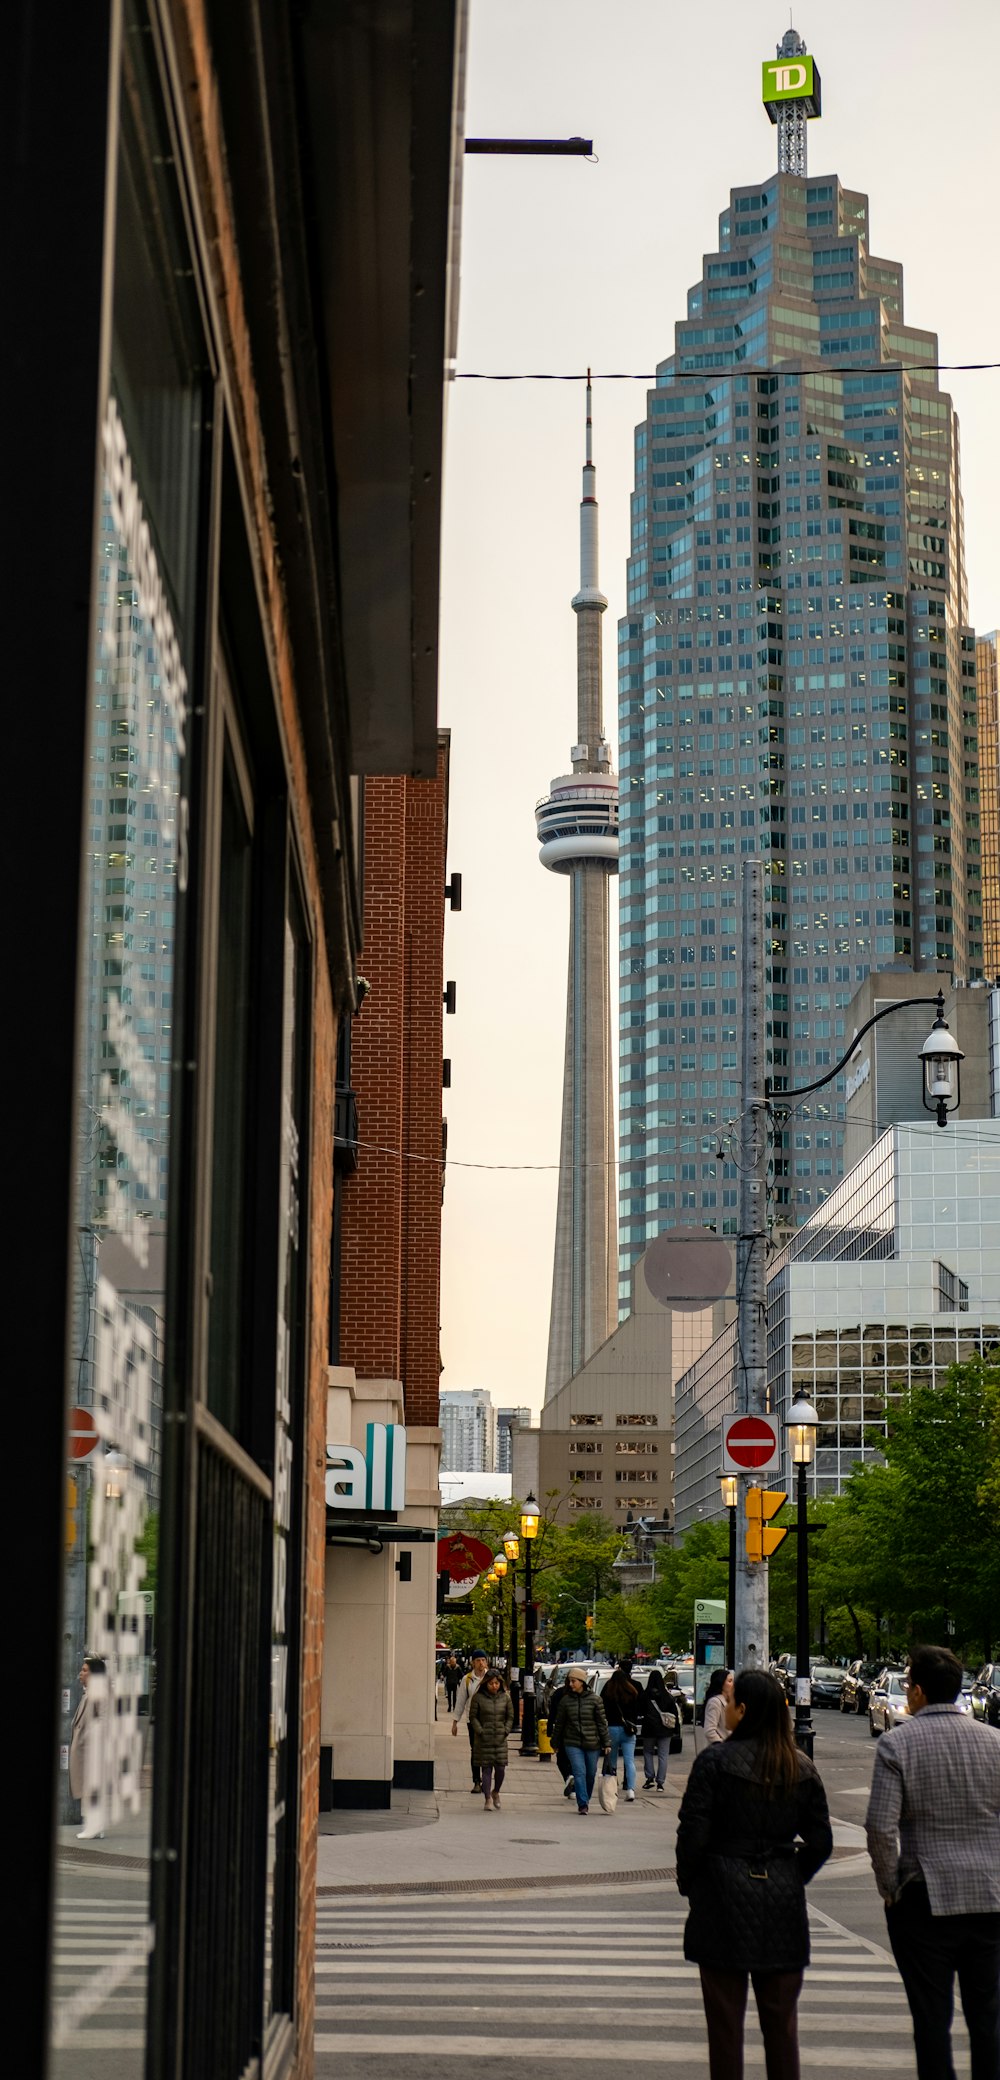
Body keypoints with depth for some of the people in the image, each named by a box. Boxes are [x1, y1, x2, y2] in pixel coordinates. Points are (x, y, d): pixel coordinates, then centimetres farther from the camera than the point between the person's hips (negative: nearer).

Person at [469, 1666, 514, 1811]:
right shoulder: (478, 1698, -4)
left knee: (500, 1768, -2)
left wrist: (505, 1732, -1)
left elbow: (510, 1717, 10)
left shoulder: (505, 1697, 4)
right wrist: (480, 1732, -9)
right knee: (486, 1769, -1)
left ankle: (495, 1792, 25)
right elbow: (473, 1717, 0)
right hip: (484, 1739, -2)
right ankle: (487, 1799, 8)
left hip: (500, 1739, 2)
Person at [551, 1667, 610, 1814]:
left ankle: (585, 1801, 29)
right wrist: (555, 1743, 14)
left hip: (592, 1743, 0)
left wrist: (606, 1743, -2)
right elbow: (559, 1723, 10)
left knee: (591, 1774, 9)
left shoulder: (594, 1700, -2)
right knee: (579, 1773, -12)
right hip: (573, 1743, 0)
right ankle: (583, 1804, -11)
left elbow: (602, 1722, 0)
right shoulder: (565, 1700, 2)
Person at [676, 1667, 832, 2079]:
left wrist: (687, 1883, 4)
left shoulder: (714, 1760, -10)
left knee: (725, 2018, 4)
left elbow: (693, 1834, -11)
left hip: (723, 1897, -4)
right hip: (783, 1906, 4)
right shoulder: (802, 1769, 3)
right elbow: (820, 1841, 6)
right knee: (781, 2018, 11)